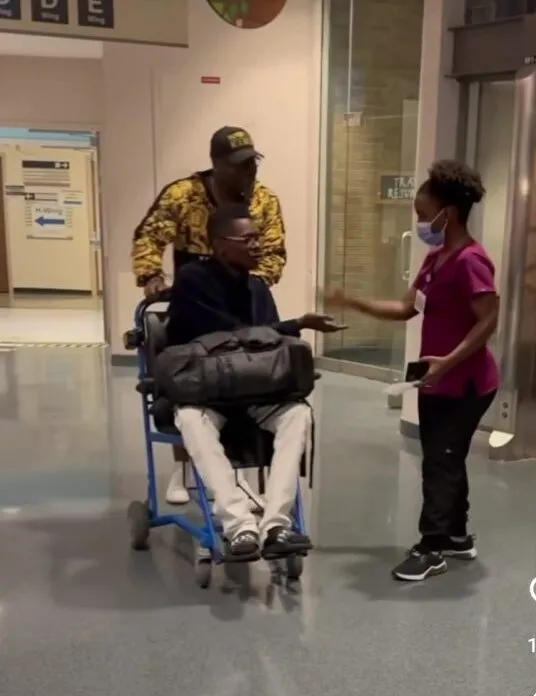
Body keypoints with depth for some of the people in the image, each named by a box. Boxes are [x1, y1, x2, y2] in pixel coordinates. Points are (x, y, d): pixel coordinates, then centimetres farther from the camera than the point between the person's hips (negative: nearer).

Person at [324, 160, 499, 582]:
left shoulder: (470, 260, -20)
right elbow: (407, 309, 12)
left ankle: (432, 549, 9)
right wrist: (354, 304, 5)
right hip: (438, 383, 9)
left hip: (465, 384, -9)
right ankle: (457, 536, 30)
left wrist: (449, 361, -30)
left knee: (440, 464, -2)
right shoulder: (436, 258, 10)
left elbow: (489, 321, -23)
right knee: (446, 461, 16)